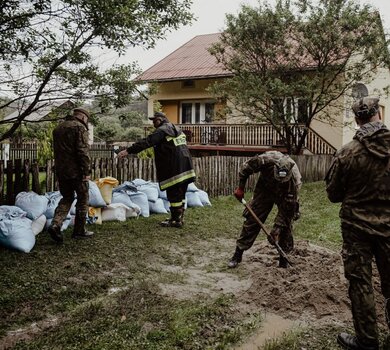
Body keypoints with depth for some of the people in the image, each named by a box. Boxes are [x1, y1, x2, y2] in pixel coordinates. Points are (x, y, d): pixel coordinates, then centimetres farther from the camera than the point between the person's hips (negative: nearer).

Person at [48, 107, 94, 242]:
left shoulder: (58, 128, 17)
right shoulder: (79, 127, -10)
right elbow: (83, 151, -18)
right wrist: (86, 172, -16)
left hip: (60, 170, 7)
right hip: (76, 171, -7)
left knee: (67, 198, 18)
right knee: (82, 200, 7)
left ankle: (55, 224, 0)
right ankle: (79, 231, 13)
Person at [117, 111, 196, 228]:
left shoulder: (162, 130, -10)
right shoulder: (176, 129, 19)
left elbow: (146, 142, -19)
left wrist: (128, 151, -21)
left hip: (174, 168, -9)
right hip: (185, 166, 9)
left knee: (173, 194, -3)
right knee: (181, 193, 15)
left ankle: (176, 220, 1)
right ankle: (179, 217, 24)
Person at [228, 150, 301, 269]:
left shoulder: (294, 179, -38)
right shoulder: (266, 160, -39)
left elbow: (287, 209, -30)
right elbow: (246, 167, -16)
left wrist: (276, 229, -29)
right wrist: (241, 187, -14)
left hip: (286, 194, -1)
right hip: (265, 188, 1)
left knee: (286, 223, -10)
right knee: (252, 219, -4)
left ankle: (283, 258, 8)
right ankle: (238, 254, 5)